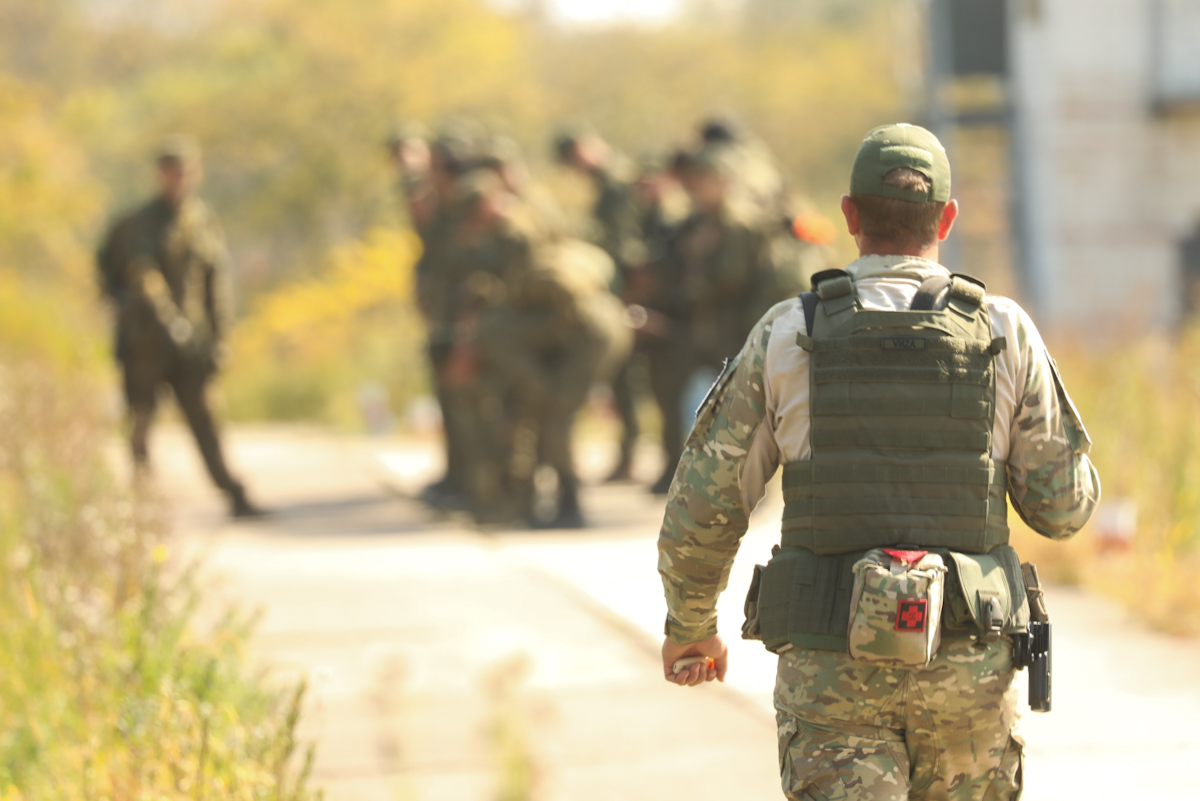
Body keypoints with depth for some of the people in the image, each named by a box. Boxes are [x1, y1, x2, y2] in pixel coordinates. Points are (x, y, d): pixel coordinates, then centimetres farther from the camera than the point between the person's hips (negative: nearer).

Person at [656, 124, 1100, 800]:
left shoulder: (787, 337, -2)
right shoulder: (1005, 332, -2)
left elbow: (703, 507, 0)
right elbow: (1064, 506, 2)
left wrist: (690, 624, 17)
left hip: (834, 667, -1)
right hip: (966, 666, 1)